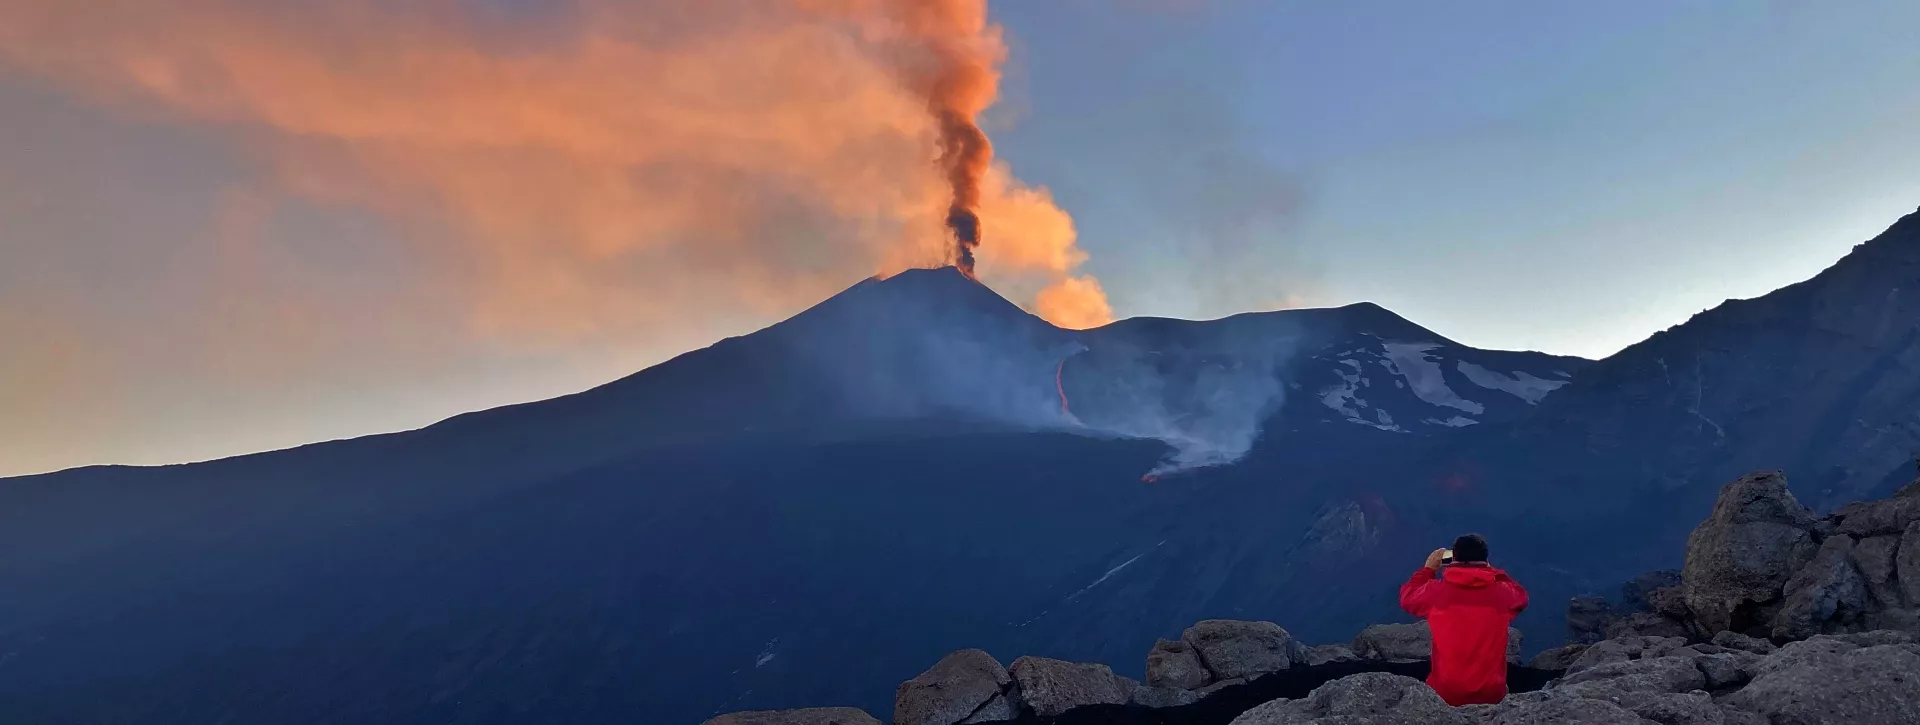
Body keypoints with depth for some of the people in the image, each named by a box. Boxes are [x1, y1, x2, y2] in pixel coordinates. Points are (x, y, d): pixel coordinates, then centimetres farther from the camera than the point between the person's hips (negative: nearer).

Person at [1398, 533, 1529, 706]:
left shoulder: (1436, 590, -10)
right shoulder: (1502, 593, -8)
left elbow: (1407, 598, 12)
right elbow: (1521, 596, 18)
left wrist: (1428, 569, 22)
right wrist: (1489, 570, 21)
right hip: (1491, 694, 1)